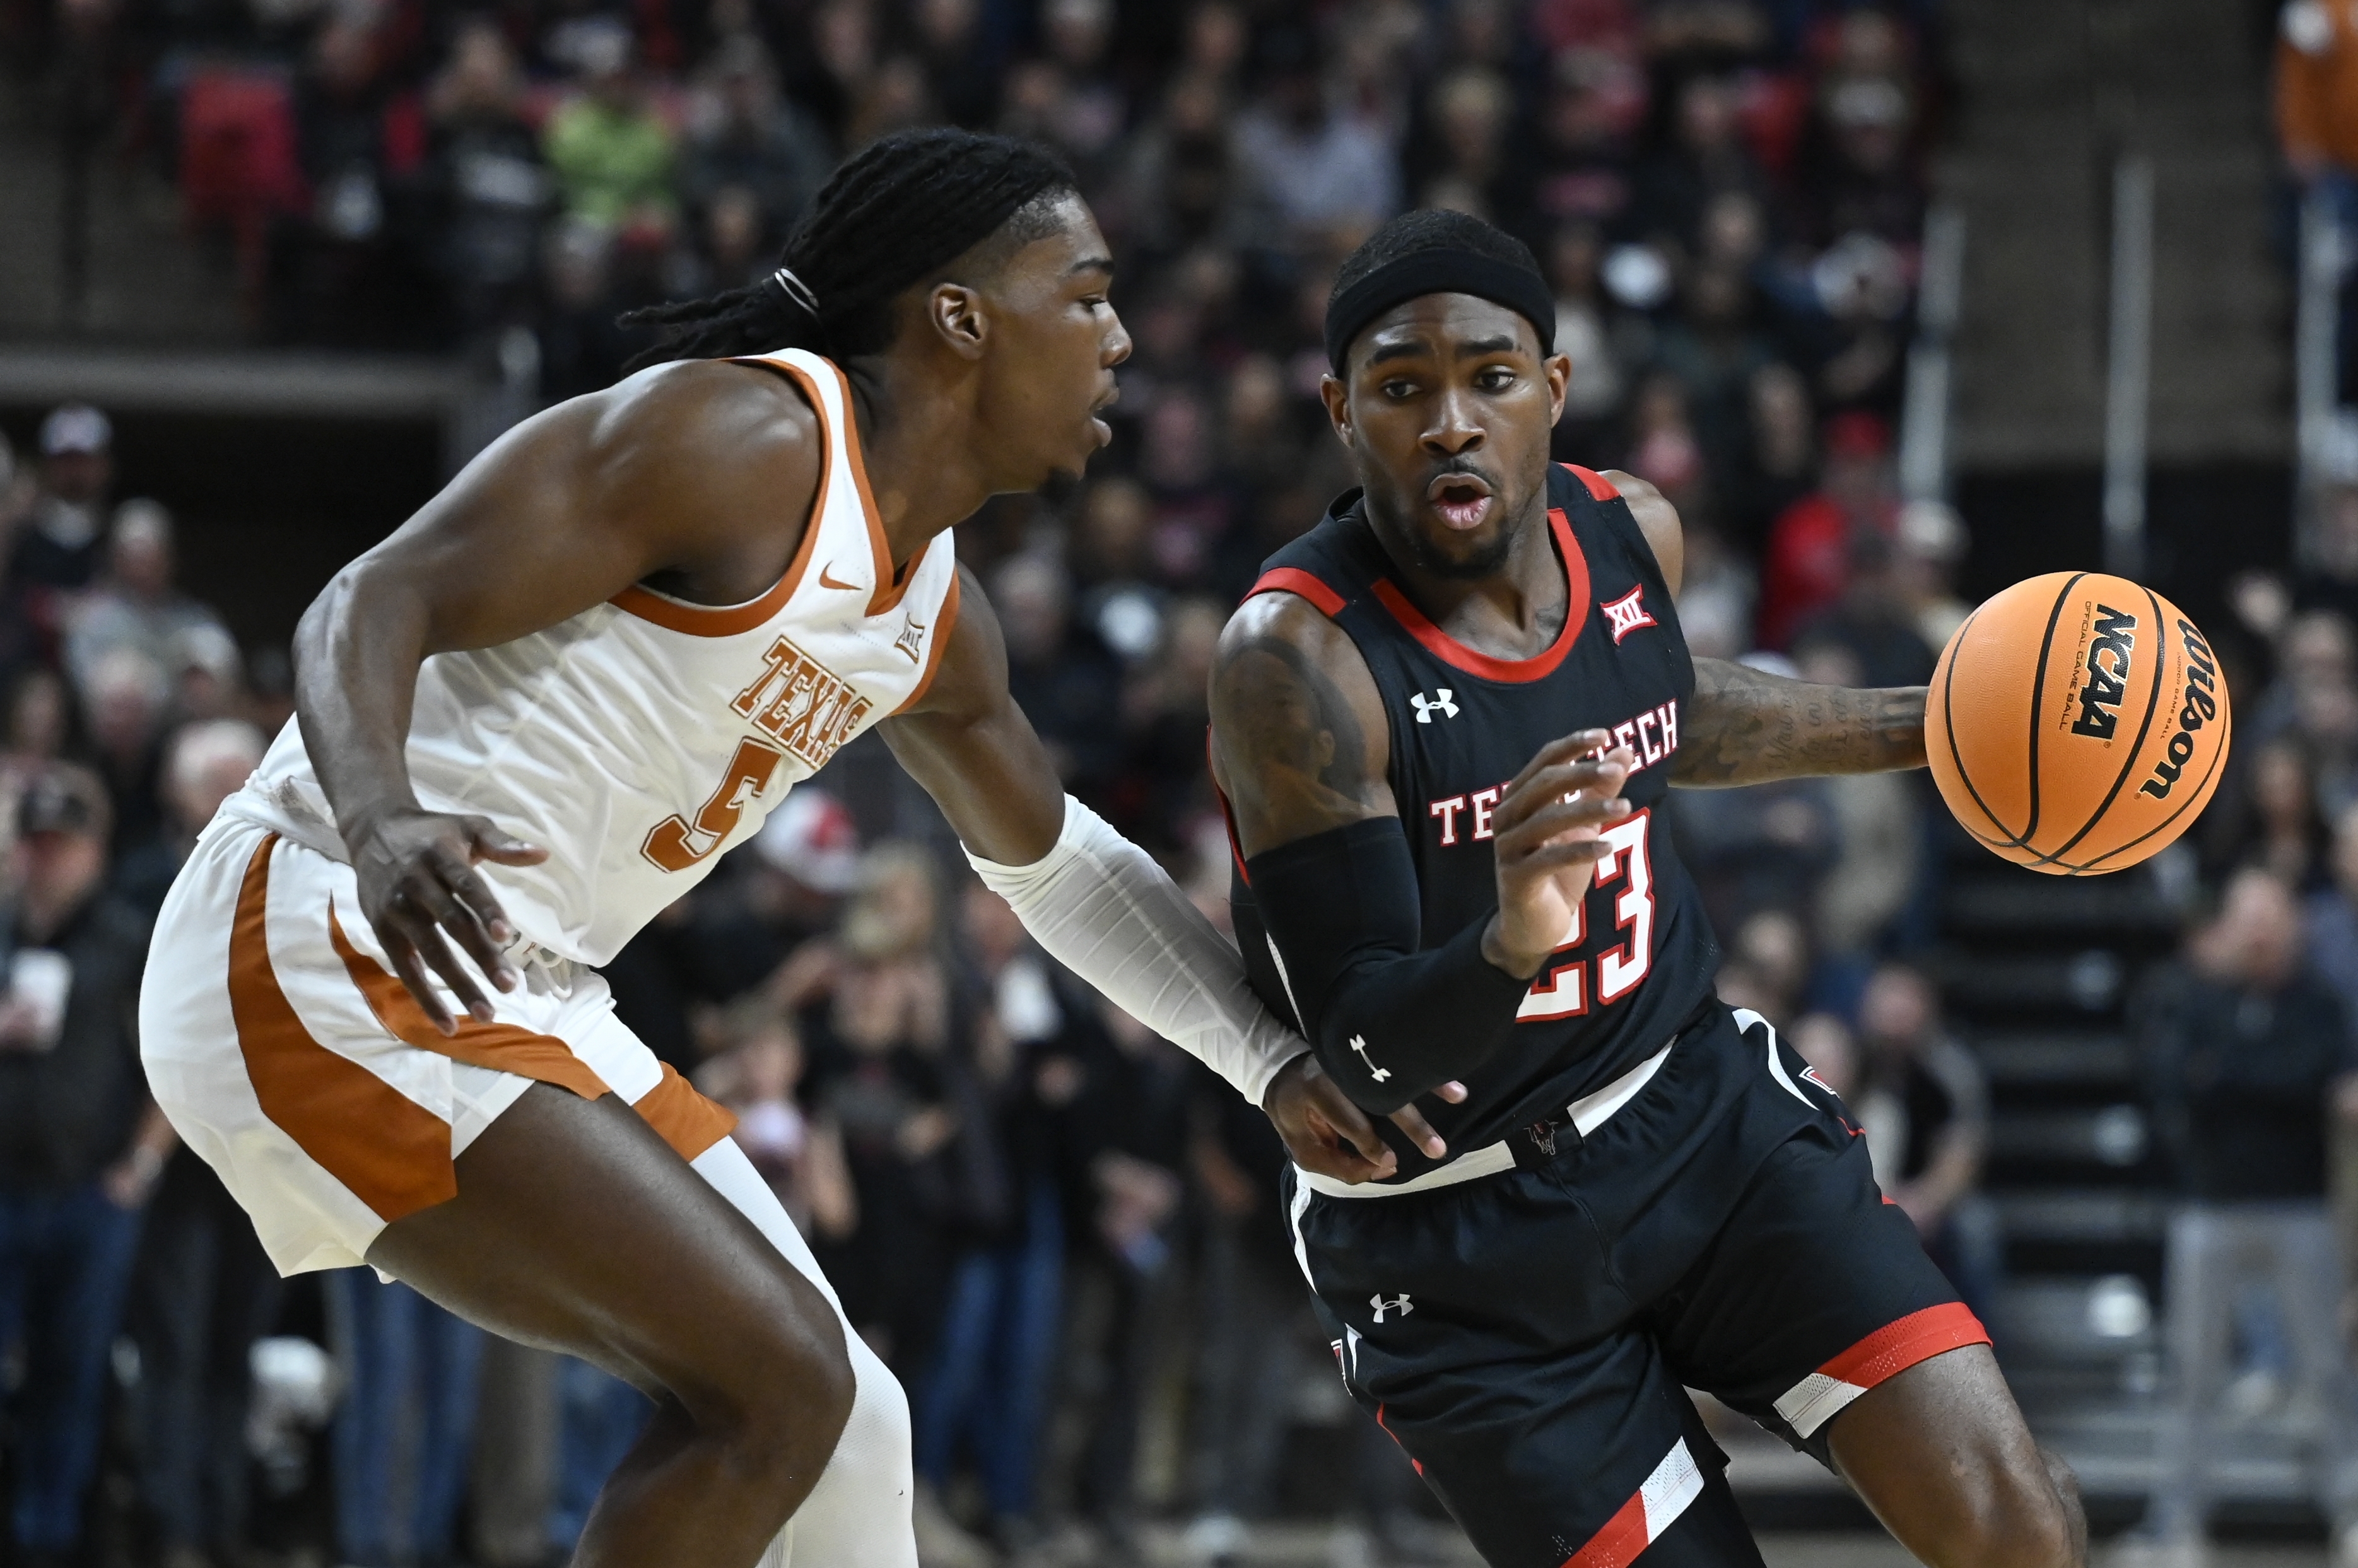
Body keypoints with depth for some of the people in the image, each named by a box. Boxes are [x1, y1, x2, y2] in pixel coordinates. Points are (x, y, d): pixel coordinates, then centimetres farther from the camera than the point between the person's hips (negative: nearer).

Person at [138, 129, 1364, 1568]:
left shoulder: (938, 623, 13)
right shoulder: (743, 438, -16)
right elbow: (373, 603, -21)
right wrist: (382, 821, -41)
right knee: (775, 1382, -15)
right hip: (333, 954, -10)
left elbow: (1052, 858, 31)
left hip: (523, 1002, 10)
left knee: (846, 1428, 10)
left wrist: (1278, 1059, 22)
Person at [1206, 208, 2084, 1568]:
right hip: (1459, 1234, -5)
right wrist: (1508, 947, -45)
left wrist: (1922, 732, 21)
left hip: (1697, 1102, 5)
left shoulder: (1632, 534, -4)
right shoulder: (1297, 661, -23)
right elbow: (1363, 1057, -25)